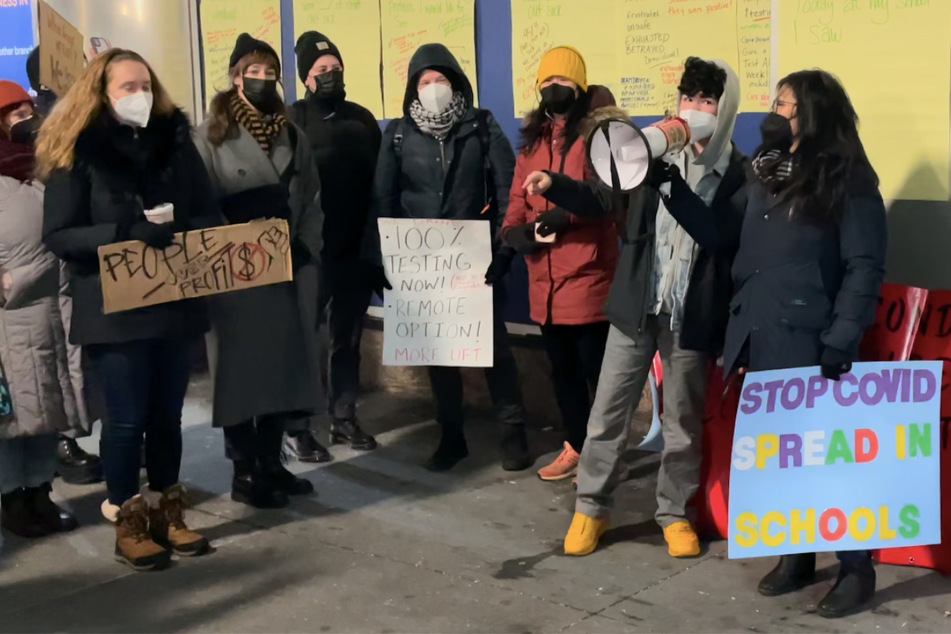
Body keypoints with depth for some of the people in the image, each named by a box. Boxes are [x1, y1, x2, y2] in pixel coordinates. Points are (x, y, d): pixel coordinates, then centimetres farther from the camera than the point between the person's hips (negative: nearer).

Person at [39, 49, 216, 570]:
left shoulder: (175, 139, 7)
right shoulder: (76, 152, -5)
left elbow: (207, 213, 8)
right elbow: (58, 235, -11)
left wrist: (181, 233, -14)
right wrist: (128, 232, -24)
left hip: (177, 302, 4)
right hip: (115, 310, -4)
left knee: (167, 415, 13)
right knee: (126, 420, 4)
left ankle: (166, 511, 26)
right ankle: (128, 524, 17)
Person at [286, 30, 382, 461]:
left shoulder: (361, 119, 10)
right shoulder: (292, 121, -2)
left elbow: (379, 181, 9)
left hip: (356, 251, 4)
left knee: (348, 338, 12)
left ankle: (344, 419, 22)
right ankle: (298, 427, 10)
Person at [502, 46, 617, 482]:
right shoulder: (532, 142, 16)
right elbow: (518, 201, 13)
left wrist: (564, 213, -24)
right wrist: (516, 231, -7)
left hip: (588, 275, -7)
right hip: (545, 280, 7)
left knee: (596, 369, -1)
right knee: (562, 368, 16)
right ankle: (576, 447, 29)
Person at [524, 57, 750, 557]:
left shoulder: (741, 175, -4)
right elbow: (604, 200, 15)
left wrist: (671, 183, -29)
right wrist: (554, 186, -1)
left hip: (692, 315, -2)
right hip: (636, 305, 2)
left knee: (682, 420, 10)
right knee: (608, 410, 6)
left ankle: (675, 513, 27)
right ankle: (591, 507, 21)